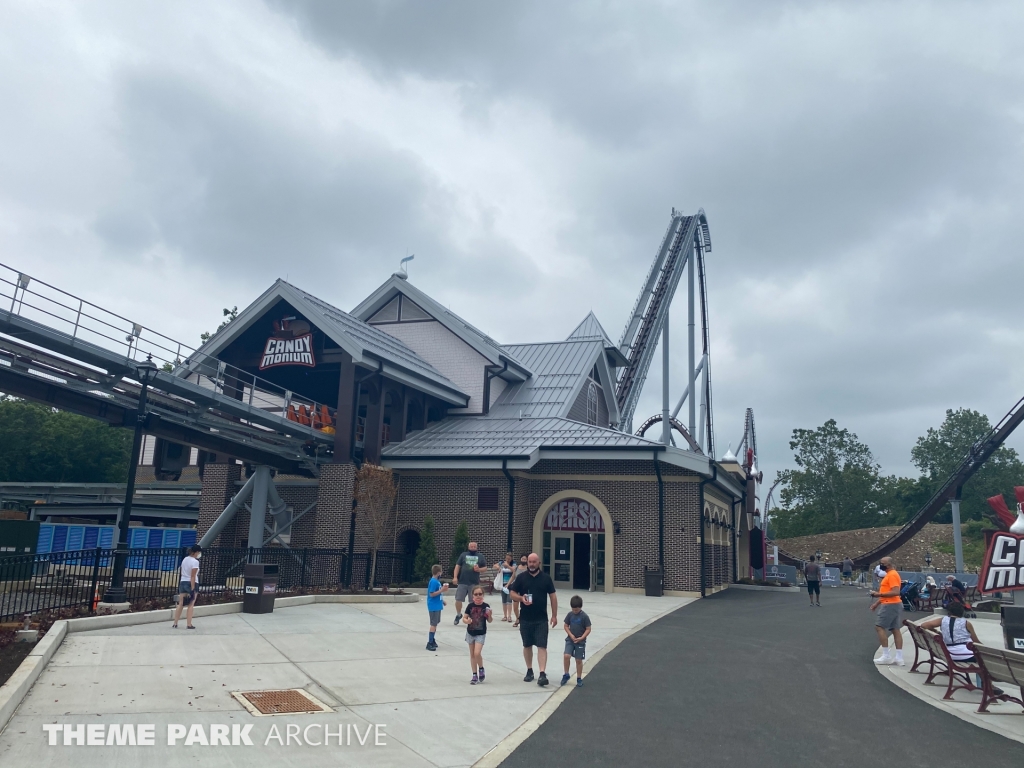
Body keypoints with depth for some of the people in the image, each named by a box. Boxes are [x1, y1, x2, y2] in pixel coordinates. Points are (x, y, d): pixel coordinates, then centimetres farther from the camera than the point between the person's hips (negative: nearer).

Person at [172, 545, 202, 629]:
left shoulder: (185, 559, 10)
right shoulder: (195, 562, -12)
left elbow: (182, 572, 14)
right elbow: (193, 576, -16)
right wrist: (192, 589, -16)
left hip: (183, 582, 7)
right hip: (191, 584, -7)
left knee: (180, 604, 9)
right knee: (191, 605, 0)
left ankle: (175, 624, 11)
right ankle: (189, 624, 0)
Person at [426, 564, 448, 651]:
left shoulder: (437, 581, 9)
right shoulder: (433, 582, -19)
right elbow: (431, 594, -22)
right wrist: (442, 590, -23)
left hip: (437, 606, 9)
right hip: (434, 606, -9)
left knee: (435, 624, 16)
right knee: (433, 624, -7)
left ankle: (432, 641, 27)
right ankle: (429, 643, -4)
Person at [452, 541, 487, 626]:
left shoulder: (480, 556, 10)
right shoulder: (463, 555, 8)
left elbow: (485, 567, 11)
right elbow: (457, 566, 3)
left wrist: (479, 569, -10)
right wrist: (455, 577, -8)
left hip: (474, 583, 0)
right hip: (462, 582, 0)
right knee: (458, 600, -1)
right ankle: (458, 614, 23)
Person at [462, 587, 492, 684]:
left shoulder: (486, 606, -10)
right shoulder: (470, 606, -7)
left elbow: (490, 621, -2)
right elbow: (464, 618, -3)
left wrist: (490, 615, -22)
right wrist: (467, 621, -24)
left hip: (481, 634, -3)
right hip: (470, 633, 3)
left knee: (477, 653, -16)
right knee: (472, 654, 10)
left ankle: (481, 669, 13)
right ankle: (475, 675, 22)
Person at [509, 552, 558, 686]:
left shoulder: (546, 578, 1)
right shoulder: (521, 577, 1)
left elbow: (553, 597, 5)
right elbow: (512, 593, 3)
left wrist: (554, 615, 1)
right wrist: (521, 598, -18)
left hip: (541, 619, -1)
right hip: (525, 619, 2)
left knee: (542, 646, -8)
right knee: (527, 645, 13)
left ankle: (542, 674, -11)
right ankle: (529, 671, 27)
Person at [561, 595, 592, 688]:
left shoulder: (584, 616, -11)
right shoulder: (570, 614, -2)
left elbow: (588, 629, -8)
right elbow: (565, 626, 3)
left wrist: (581, 638, -19)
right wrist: (571, 635, -11)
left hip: (580, 641, -2)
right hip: (570, 640, 2)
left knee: (579, 660, 5)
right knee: (566, 656, -13)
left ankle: (579, 679, 20)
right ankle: (566, 675, 6)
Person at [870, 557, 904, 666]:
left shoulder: (892, 575, -16)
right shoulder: (889, 574, 16)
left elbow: (895, 592, -25)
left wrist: (879, 594, -24)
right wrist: (877, 603, 21)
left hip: (890, 605, -10)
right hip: (895, 604, 10)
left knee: (879, 627, -7)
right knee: (896, 629, 8)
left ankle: (886, 656, -5)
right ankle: (899, 658, 8)